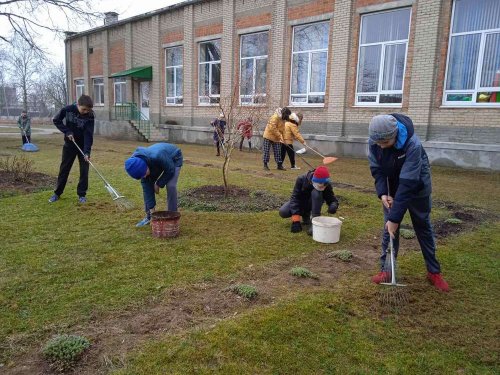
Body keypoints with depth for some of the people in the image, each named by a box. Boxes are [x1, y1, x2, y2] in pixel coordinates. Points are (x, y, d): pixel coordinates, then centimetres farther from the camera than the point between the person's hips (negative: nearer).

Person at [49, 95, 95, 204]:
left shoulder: (90, 116, -21)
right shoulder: (68, 109, -17)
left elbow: (88, 135, -25)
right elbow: (56, 120, -3)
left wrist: (87, 152, -34)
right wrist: (67, 132, -16)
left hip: (83, 145, -1)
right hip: (69, 144, 1)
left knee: (84, 169, -3)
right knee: (64, 169, 8)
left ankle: (82, 194, 9)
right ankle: (57, 193, 20)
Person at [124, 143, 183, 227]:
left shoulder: (157, 157, -44)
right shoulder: (138, 164, -24)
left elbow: (170, 170, -27)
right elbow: (146, 186, -18)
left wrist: (159, 184, -18)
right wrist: (151, 208, -18)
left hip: (174, 159, -5)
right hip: (157, 163, 5)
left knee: (171, 186, -23)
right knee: (146, 186, -5)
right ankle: (149, 216, 8)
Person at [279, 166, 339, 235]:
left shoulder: (327, 185, -24)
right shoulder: (301, 180, -28)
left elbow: (332, 199, -13)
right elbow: (295, 198, -29)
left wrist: (334, 205, -42)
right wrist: (296, 220, -35)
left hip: (314, 204, -1)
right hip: (300, 203, 1)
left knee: (316, 193, -34)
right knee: (283, 212, -23)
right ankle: (305, 215, 5)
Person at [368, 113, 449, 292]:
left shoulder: (412, 144, -38)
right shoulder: (374, 142, -24)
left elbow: (407, 184, -38)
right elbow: (377, 169, -11)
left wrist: (395, 217, -37)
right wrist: (382, 193, -27)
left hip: (416, 187, -3)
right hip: (391, 187, 3)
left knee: (423, 227, 9)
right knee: (388, 227, 1)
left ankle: (434, 271, 22)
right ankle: (386, 269, 12)